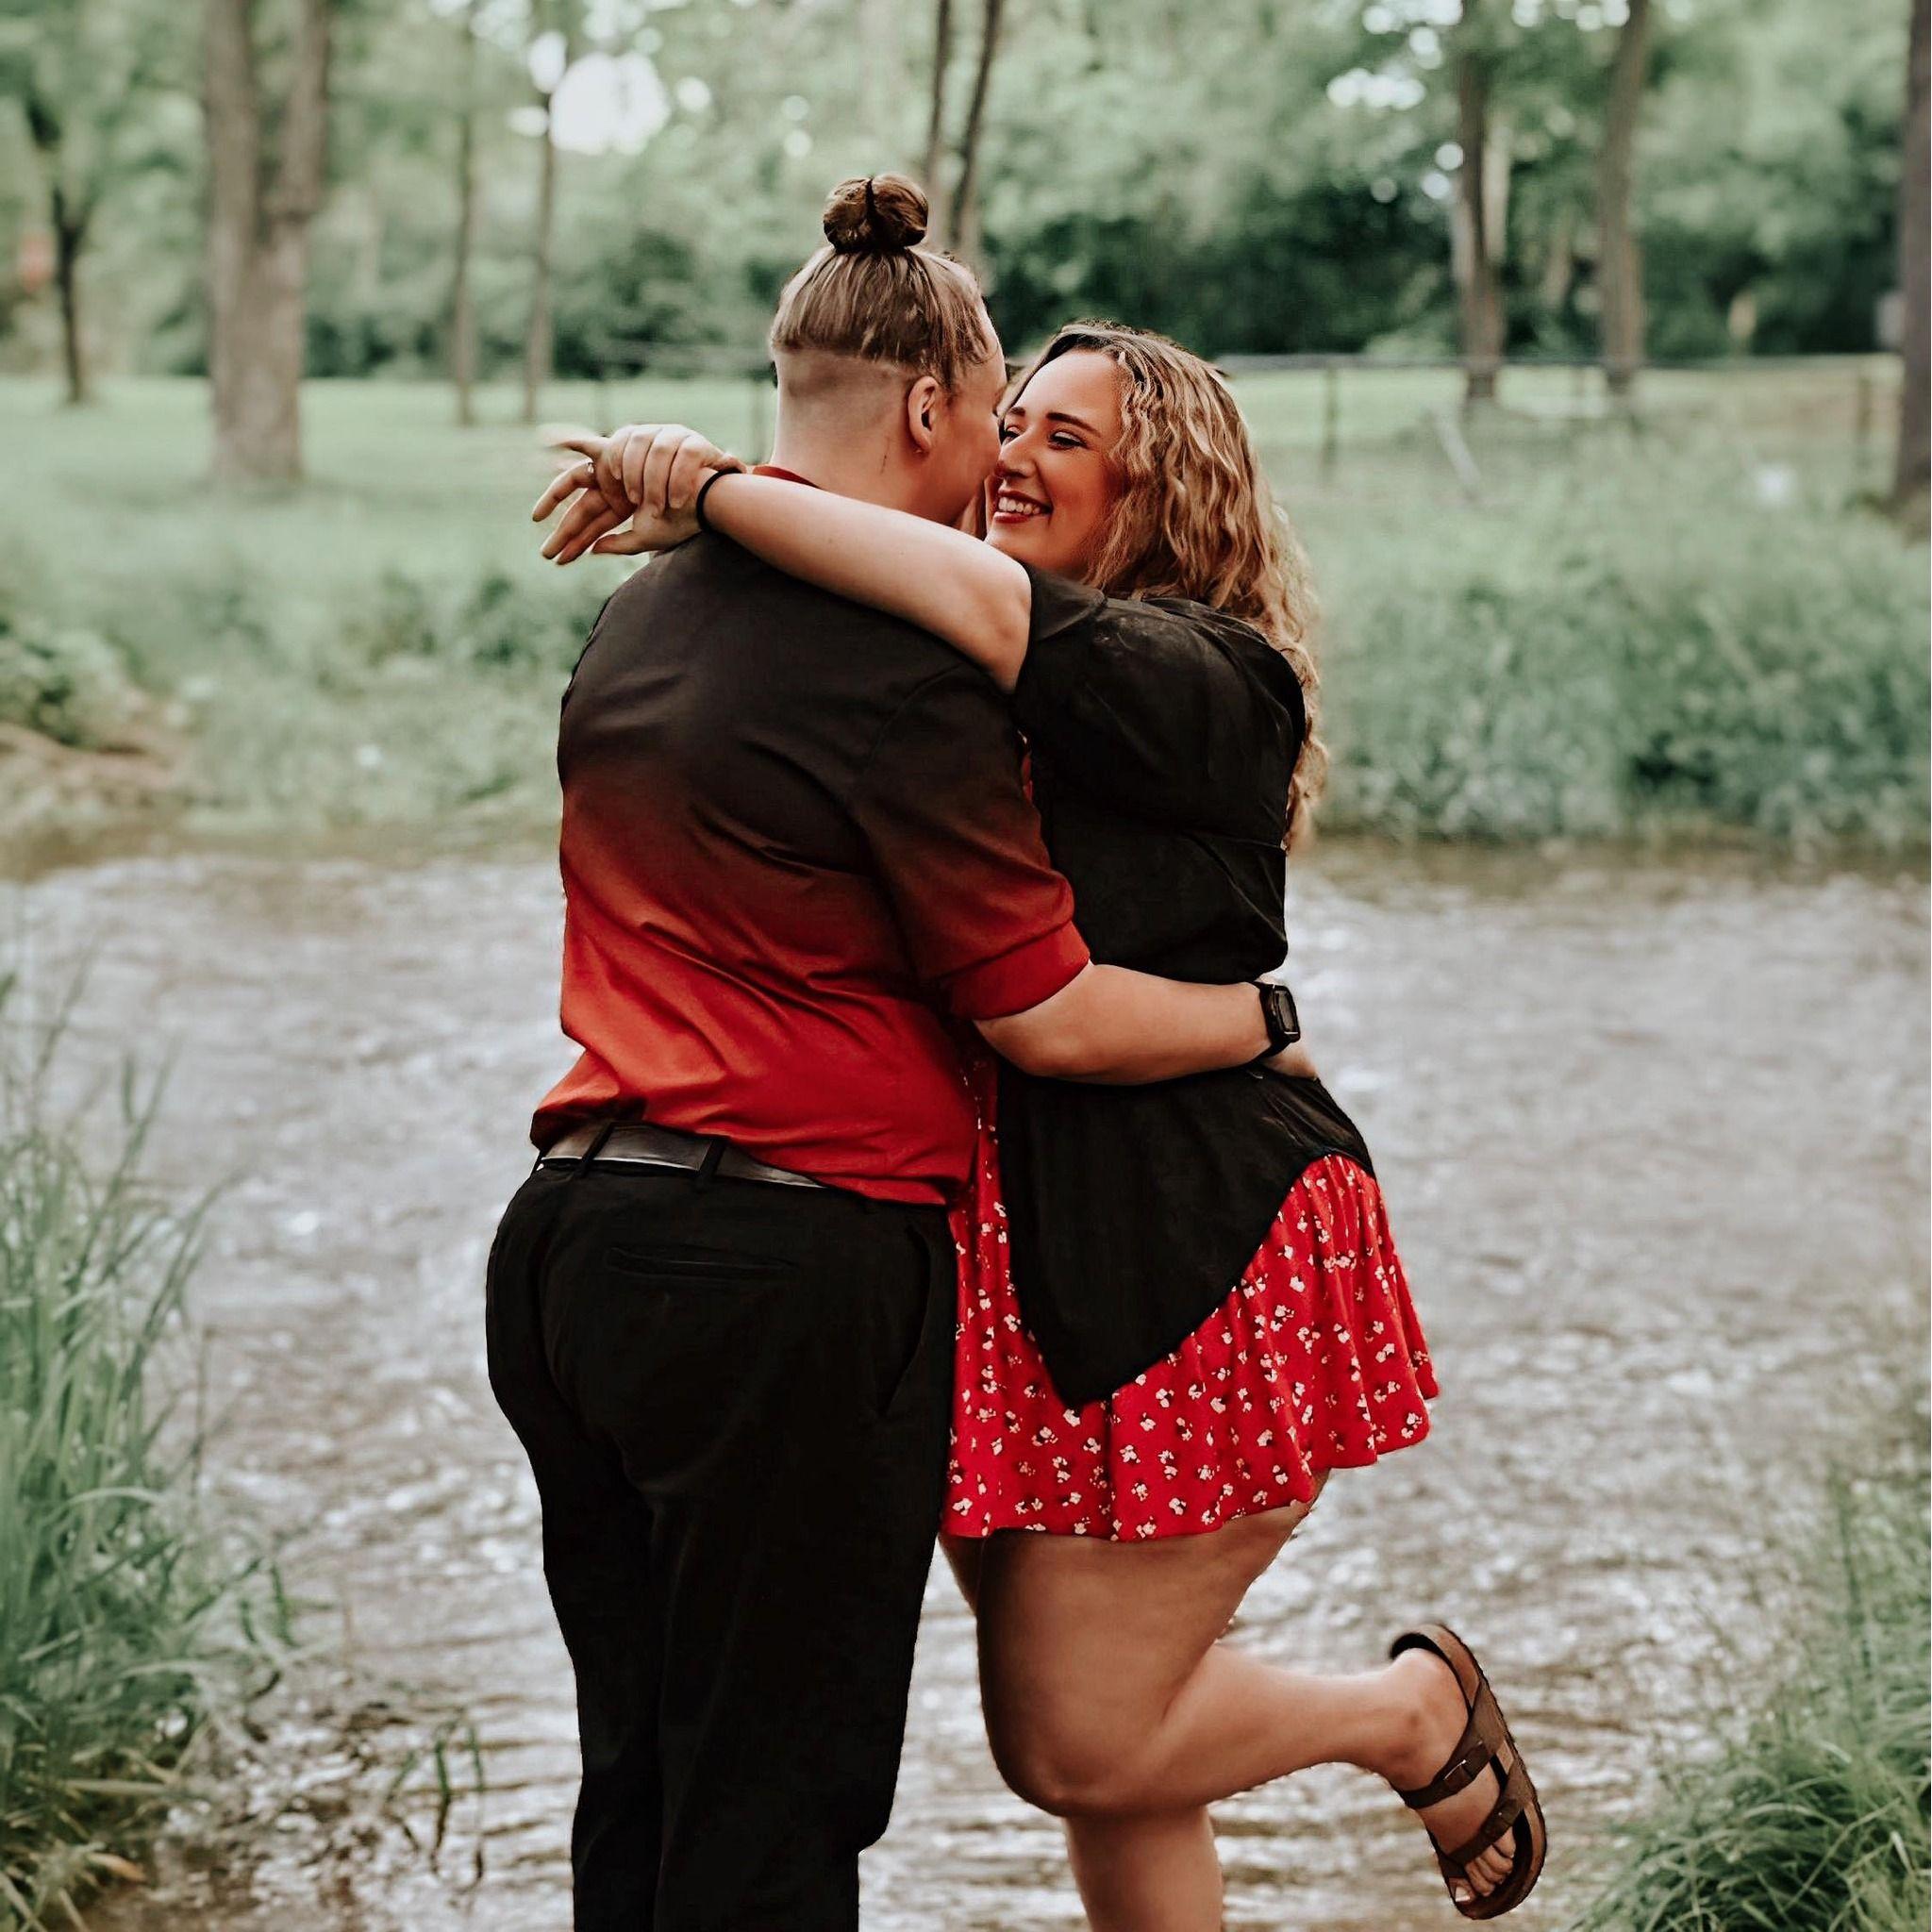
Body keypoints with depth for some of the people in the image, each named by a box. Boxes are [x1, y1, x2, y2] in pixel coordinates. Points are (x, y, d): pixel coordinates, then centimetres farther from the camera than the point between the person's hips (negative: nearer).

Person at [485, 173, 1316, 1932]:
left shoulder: (644, 615, 11)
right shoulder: (898, 665, -15)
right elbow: (1047, 1015, -11)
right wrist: (1267, 1018, 4)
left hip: (575, 1241, 8)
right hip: (790, 1276, -8)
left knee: (641, 1776, 16)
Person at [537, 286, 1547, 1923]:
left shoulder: (1205, 682, -12)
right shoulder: (995, 714, 15)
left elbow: (975, 595, -29)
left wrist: (705, 489, -23)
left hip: (1191, 1263, -8)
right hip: (1010, 1251, 8)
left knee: (1081, 1741, -3)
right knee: (1080, 1740, 12)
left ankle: (1417, 1714, 22)